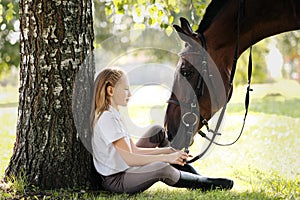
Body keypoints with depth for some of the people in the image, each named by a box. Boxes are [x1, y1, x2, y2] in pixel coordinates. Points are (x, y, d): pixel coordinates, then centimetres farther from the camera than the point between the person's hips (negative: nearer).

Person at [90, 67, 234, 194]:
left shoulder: (112, 115, 12)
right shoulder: (107, 118, -21)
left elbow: (134, 150, 10)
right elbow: (129, 158, -25)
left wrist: (167, 151, 1)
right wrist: (165, 158, -24)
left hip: (123, 171, 11)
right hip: (115, 181, -11)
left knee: (157, 130, 14)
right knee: (162, 169, -32)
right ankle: (201, 183, -5)